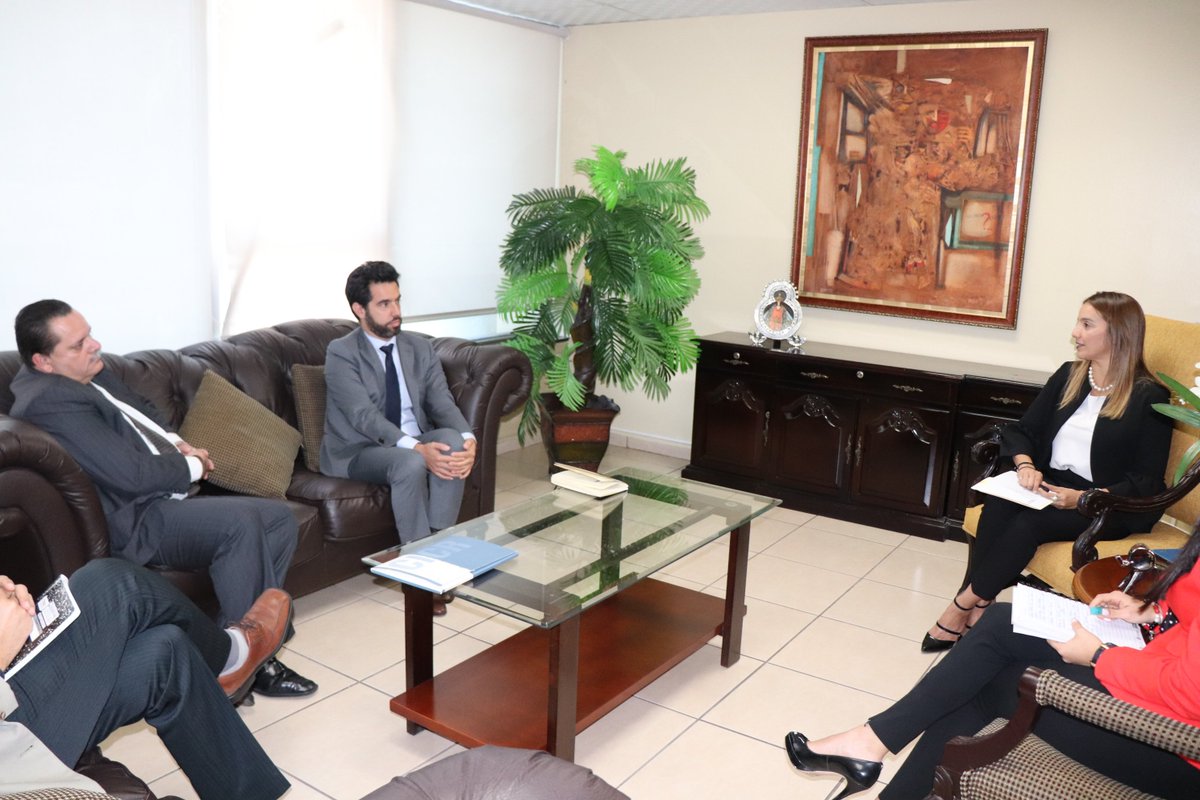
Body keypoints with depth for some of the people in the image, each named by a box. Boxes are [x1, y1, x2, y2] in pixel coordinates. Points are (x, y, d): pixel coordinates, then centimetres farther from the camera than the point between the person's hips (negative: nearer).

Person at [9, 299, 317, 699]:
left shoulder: (88, 373, 10)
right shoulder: (49, 401, -20)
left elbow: (144, 410, 26)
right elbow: (132, 474, -25)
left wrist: (176, 443, 6)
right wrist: (192, 466, -8)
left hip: (168, 494, 11)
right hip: (136, 520, -10)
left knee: (280, 517, 2)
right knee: (241, 522, -31)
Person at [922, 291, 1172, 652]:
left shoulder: (1149, 397, -6)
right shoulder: (1068, 375, 10)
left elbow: (1147, 480, -9)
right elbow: (1020, 430, 9)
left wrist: (1084, 498, -25)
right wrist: (1025, 464, -15)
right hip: (1050, 486, 5)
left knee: (1029, 522, -32)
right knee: (998, 505, -28)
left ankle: (964, 605, -20)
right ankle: (978, 608, -27)